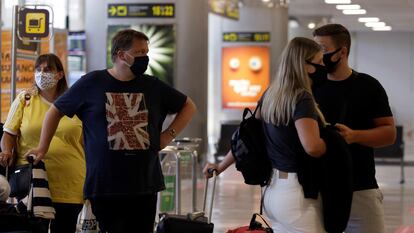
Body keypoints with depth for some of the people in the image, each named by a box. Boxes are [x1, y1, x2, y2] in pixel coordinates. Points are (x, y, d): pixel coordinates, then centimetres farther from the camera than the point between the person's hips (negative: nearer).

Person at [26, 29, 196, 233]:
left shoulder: (153, 86, 8)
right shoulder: (92, 83, 1)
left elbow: (188, 107, 20)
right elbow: (55, 111, 10)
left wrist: (169, 135, 7)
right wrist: (42, 148, 6)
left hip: (145, 186, 3)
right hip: (104, 187, -3)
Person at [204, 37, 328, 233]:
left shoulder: (271, 95, 8)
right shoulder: (301, 98, -16)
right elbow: (312, 147, -29)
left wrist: (221, 166, 24)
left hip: (273, 190, 9)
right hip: (296, 193, -9)